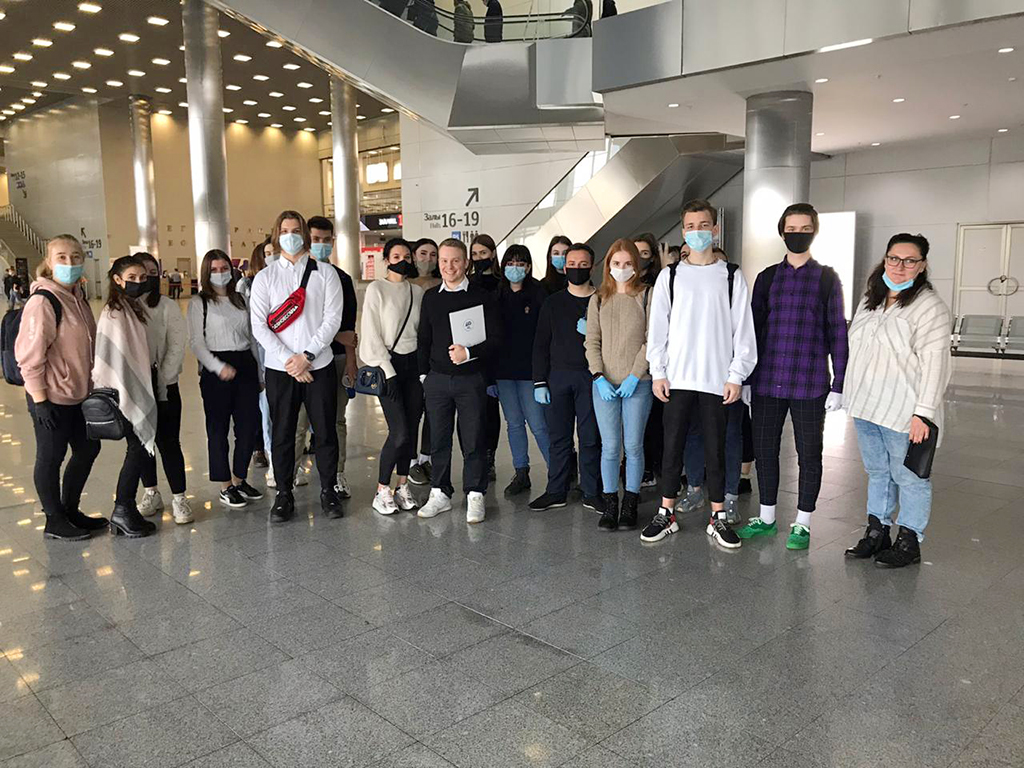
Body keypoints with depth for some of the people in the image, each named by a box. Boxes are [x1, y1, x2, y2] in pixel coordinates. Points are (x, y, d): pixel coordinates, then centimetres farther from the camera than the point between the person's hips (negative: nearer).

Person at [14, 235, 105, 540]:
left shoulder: (76, 296, 7)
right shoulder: (43, 301, -18)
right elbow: (30, 355, -19)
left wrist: (92, 385, 15)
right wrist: (40, 401, -19)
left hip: (78, 393, 9)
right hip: (51, 398, -9)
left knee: (88, 448, 18)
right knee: (51, 458, 6)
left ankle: (70, 510, 34)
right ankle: (55, 522, 21)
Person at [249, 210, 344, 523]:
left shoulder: (325, 274, 4)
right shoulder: (265, 278, 6)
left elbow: (332, 319, -4)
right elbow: (259, 326, -2)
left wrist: (307, 355, -13)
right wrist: (287, 359, -12)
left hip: (319, 366, 0)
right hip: (280, 369, 1)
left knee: (325, 432, 6)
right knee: (282, 435, 7)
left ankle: (328, 491, 20)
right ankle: (284, 495, 19)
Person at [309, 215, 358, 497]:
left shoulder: (342, 278, 11)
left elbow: (348, 325, 6)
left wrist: (351, 359, -2)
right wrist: (336, 335, -6)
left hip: (337, 357, 2)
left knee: (337, 418, 5)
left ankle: (337, 474, 13)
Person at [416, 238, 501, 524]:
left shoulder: (482, 297, -2)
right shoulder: (431, 297, 10)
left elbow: (495, 339, -4)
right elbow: (423, 339, 16)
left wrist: (469, 353, -19)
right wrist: (424, 374, 10)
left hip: (471, 379, -3)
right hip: (437, 379, 3)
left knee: (473, 439, 2)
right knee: (438, 439, 9)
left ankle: (475, 496, 13)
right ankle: (440, 493, 21)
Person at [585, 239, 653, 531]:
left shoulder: (647, 296, 1)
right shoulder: (598, 299, 11)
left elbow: (651, 340, -4)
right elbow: (592, 342, 7)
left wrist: (635, 376, -11)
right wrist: (599, 377, -5)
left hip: (637, 384, -2)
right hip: (604, 384, 2)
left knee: (633, 446, 3)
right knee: (610, 447, 3)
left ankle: (630, 504, 16)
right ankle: (610, 504, 13)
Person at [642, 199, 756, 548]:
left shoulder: (731, 276, 4)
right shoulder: (670, 276, 7)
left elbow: (743, 330, 2)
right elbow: (657, 327, 6)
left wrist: (736, 375, -4)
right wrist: (658, 372, -1)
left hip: (717, 379, -1)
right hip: (677, 378, 1)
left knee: (715, 450, 6)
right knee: (672, 446, 4)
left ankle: (718, 518, 16)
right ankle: (666, 514, 15)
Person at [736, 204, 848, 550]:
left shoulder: (827, 278, 3)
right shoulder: (767, 278, 9)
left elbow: (837, 333, 1)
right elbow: (754, 329, 9)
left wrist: (838, 385, -4)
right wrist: (745, 379, 5)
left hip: (810, 384, -2)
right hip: (767, 382, 3)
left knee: (809, 454, 6)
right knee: (764, 449, 9)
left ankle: (802, 525, 19)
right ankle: (766, 518, 24)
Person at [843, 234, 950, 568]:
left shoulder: (930, 306, -11)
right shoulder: (870, 300, 12)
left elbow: (934, 362, -16)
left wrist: (924, 412, -21)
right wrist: (853, 396, 18)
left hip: (904, 412, -7)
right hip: (866, 407, 7)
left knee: (909, 477, 5)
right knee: (877, 471, 17)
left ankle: (909, 542, 18)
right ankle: (876, 533, 29)